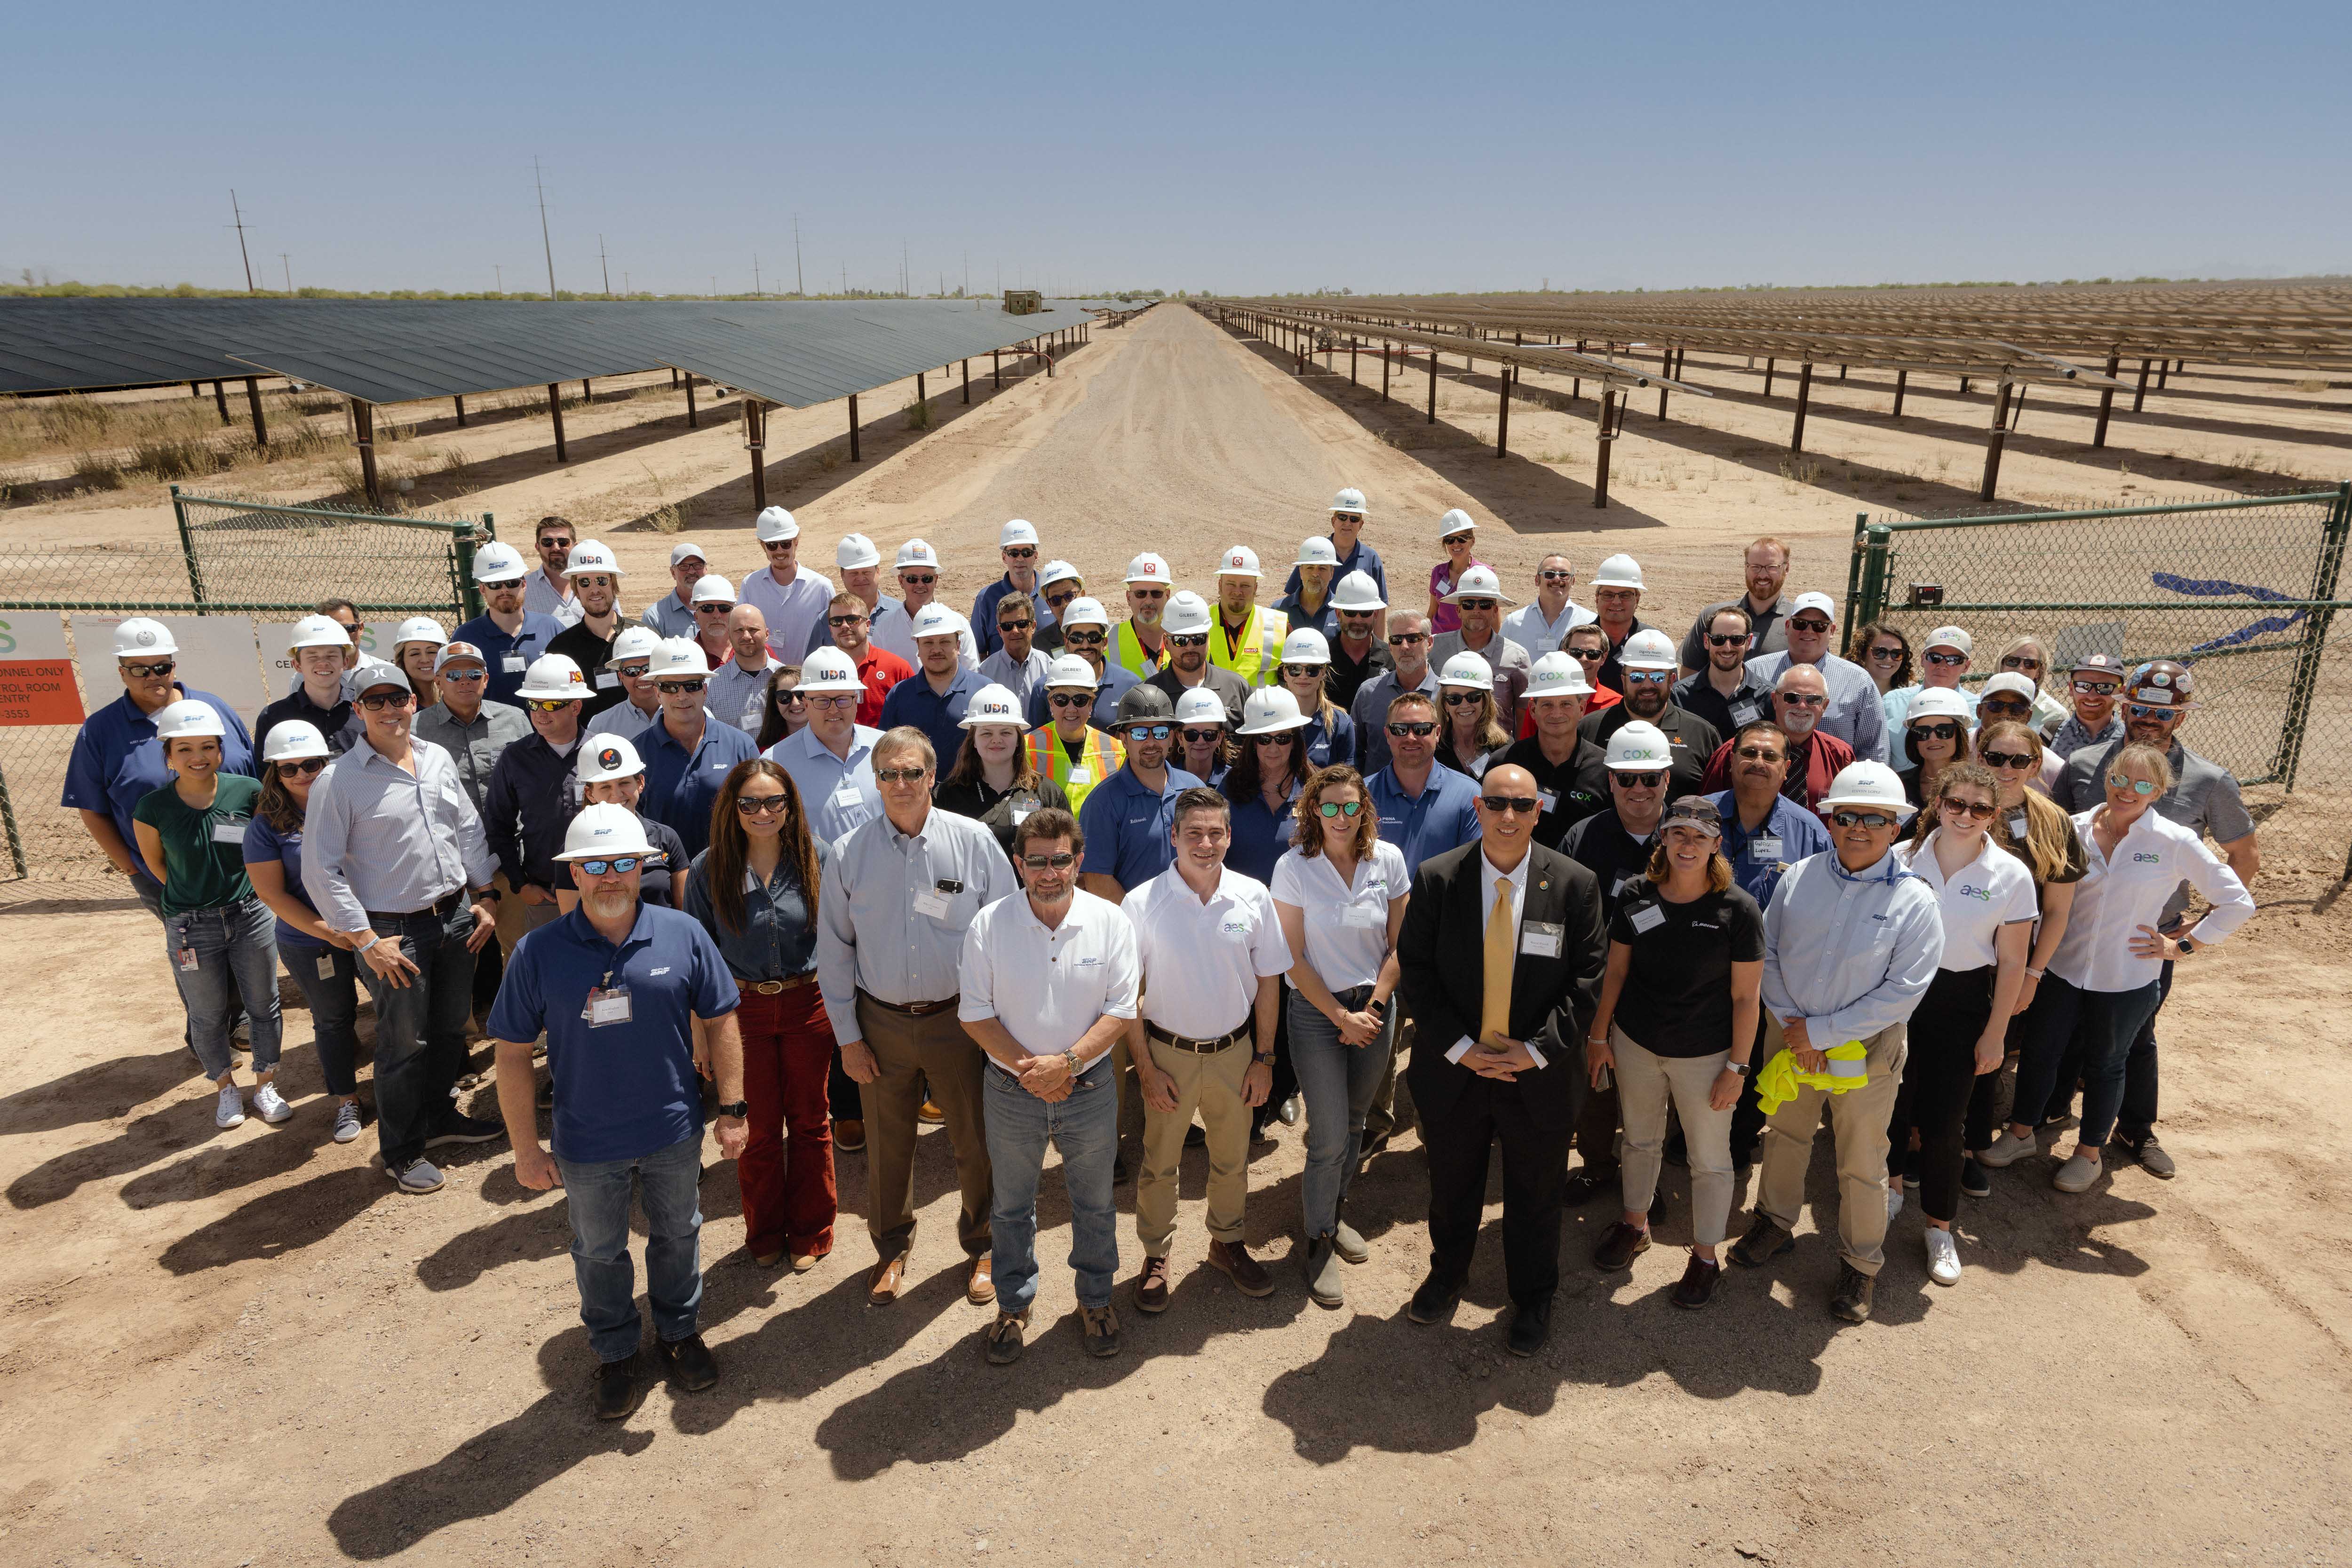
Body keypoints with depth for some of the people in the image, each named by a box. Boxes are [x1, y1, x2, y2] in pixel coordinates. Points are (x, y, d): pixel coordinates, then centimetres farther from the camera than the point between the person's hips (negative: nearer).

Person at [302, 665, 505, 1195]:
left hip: (456, 915, 5)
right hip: (396, 930, -5)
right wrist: (366, 941, -15)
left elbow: (470, 830, 13)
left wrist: (484, 897, 7)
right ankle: (402, 1152, 24)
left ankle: (439, 1116, 41)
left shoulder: (438, 759, 5)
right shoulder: (339, 781, -12)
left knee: (450, 1027, 19)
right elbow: (321, 870, -13)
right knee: (405, 1043, 6)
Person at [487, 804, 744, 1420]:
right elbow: (512, 1053, -6)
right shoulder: (539, 953, -13)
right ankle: (615, 1352, 43)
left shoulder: (683, 935, -10)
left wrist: (733, 1109, -2)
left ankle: (679, 1332, 46)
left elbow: (720, 1022, -1)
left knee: (677, 1236, 21)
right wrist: (526, 1148, -6)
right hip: (589, 1145, -1)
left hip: (674, 1133, 1)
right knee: (599, 1252, 19)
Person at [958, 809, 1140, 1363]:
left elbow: (1121, 1010, -10)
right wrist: (1026, 1068, -18)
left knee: (1095, 1203, 17)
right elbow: (974, 1013, -8)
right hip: (1011, 1093, 0)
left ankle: (1096, 1298, 40)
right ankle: (1014, 1303, 40)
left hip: (1089, 1089, 0)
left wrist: (1067, 1062, -22)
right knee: (1012, 1205, 18)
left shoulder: (1111, 923, -10)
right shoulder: (989, 925, -11)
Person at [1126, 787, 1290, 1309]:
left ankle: (1228, 1243, 41)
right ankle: (1156, 1256, 33)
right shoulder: (1143, 903, -14)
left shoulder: (1253, 896, -8)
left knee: (1233, 1159, 19)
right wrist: (1145, 1068, -8)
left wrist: (1264, 1057, 2)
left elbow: (1268, 980, 2)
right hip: (1168, 1052, -2)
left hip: (1234, 1051, 2)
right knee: (1158, 1164, 13)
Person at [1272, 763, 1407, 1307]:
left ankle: (1335, 1212, 38)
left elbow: (1399, 945, 2)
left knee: (1354, 1122, 15)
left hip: (1376, 1005, 3)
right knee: (1330, 1136, -2)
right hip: (1317, 1011, -3)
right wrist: (1342, 1017, -9)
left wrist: (1372, 1009, -5)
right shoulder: (1294, 866, -12)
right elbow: (1294, 958, -9)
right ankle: (1320, 1241, 17)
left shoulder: (1388, 859, -4)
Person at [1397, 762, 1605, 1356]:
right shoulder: (1436, 878, -10)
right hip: (1455, 1068, 1)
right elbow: (1415, 969, -7)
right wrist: (1459, 1046, -14)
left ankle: (1533, 1301, 43)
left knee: (1534, 1197, 18)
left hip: (1539, 1075, 0)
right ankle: (1446, 1276, 49)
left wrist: (1537, 1049, -15)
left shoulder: (1575, 884, -10)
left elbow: (1586, 979, -7)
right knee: (1451, 1187, 22)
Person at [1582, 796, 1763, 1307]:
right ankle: (1635, 1224, 44)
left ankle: (1705, 1256, 31)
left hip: (1705, 1055, -3)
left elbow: (1745, 997, -11)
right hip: (1635, 1044, 3)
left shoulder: (1738, 909, -16)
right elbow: (1615, 972, 3)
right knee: (1641, 1140, 22)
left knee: (1709, 1158, 11)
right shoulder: (1637, 899, -7)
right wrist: (1599, 1036, 6)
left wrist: (1737, 1068, -10)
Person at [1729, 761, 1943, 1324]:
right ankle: (1775, 1223, 45)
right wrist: (1791, 1024, -10)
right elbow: (1768, 952, 0)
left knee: (1861, 1162, 10)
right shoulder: (1799, 878, -5)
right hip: (1789, 1037, 4)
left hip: (1865, 1048, -3)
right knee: (1784, 1134, 22)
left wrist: (1821, 1031, -18)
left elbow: (1903, 991, -17)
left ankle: (1860, 1264, 32)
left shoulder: (1913, 901, -15)